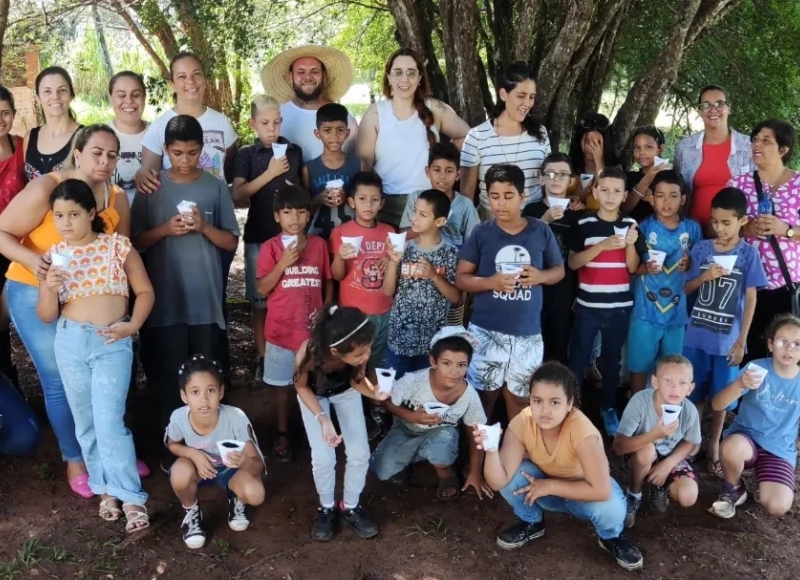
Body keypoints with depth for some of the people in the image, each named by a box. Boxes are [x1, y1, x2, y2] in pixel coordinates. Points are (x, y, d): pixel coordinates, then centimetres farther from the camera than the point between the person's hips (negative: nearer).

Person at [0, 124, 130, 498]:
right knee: (60, 382, 0)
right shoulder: (45, 190, -19)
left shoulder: (118, 199, -4)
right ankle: (74, 460, 18)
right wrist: (30, 258, -33)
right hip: (36, 295, -4)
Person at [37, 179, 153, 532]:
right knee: (85, 422, 9)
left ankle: (131, 498, -3)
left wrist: (133, 325, -13)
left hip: (113, 343, -4)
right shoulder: (55, 256, 4)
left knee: (109, 421, -10)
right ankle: (106, 488, 22)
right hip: (70, 342, 4)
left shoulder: (118, 246, -4)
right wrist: (49, 288, -14)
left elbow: (145, 291, 3)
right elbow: (47, 317, 6)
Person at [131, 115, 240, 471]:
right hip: (166, 299, 0)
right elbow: (135, 242, 2)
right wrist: (165, 230, -14)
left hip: (206, 298, 1)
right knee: (171, 374, 4)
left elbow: (231, 242, 3)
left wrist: (204, 226, -14)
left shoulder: (216, 188, 1)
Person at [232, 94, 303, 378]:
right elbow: (237, 195, -11)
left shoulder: (294, 151, 6)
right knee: (260, 301, 5)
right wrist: (269, 174, -17)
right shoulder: (246, 154, 0)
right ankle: (263, 358, 16)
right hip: (259, 236, -1)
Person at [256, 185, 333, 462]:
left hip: (313, 329, 2)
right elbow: (262, 289, -11)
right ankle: (283, 435, 25)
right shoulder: (271, 247, -8)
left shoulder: (319, 244, 0)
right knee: (283, 385, 12)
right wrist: (283, 263, -22)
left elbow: (328, 281, 8)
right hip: (282, 330, -1)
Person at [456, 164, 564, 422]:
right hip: (486, 331, -1)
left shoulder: (541, 231, 0)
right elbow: (461, 278, -1)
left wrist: (541, 276, -11)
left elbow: (559, 270, 11)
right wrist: (491, 282, -19)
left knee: (519, 397, 13)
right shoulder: (481, 233, -3)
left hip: (528, 333, 1)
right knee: (484, 396, 9)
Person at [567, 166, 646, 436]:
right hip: (588, 305, -2)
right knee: (578, 358, 3)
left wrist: (630, 244, -16)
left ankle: (608, 407, 27)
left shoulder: (630, 225, 2)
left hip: (620, 306, 2)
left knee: (612, 359, 13)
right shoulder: (584, 225, -4)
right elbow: (572, 262, -9)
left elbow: (633, 268, 2)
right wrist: (603, 245, -19)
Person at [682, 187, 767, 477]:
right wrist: (704, 276, -14)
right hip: (697, 335, 2)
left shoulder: (749, 253, -6)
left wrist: (741, 340, -7)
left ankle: (714, 443, 27)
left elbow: (750, 298, -5)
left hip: (727, 339, -2)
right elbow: (686, 289, 7)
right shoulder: (702, 248, 0)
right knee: (693, 393, 11)